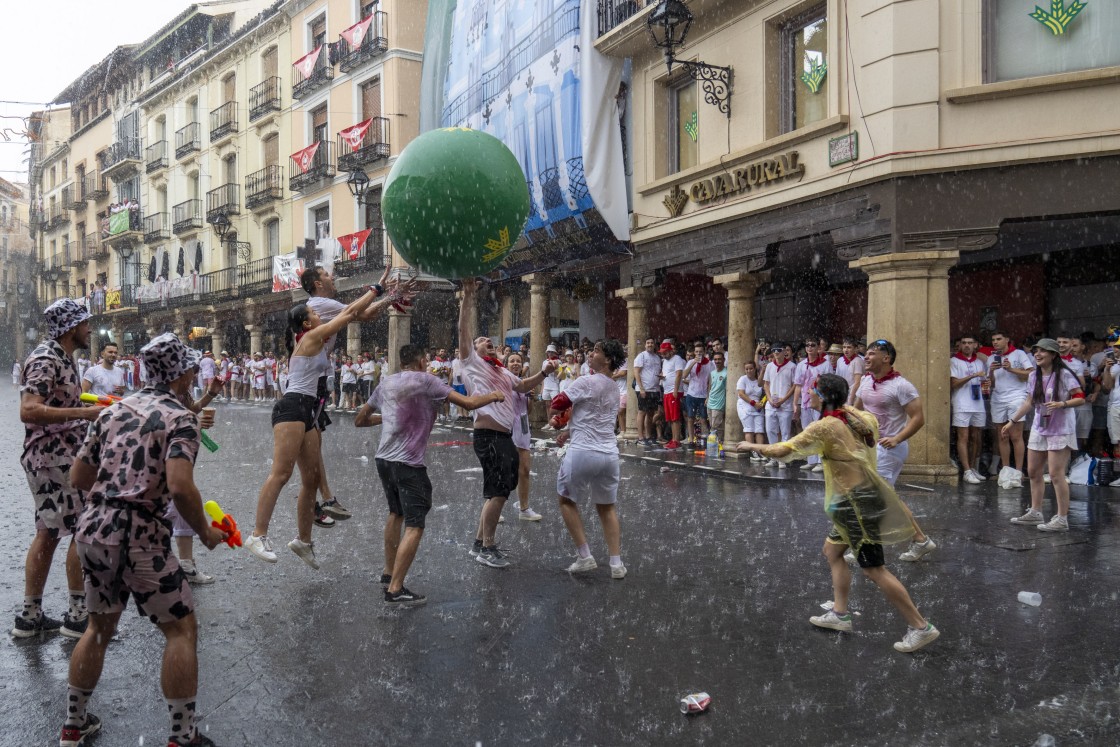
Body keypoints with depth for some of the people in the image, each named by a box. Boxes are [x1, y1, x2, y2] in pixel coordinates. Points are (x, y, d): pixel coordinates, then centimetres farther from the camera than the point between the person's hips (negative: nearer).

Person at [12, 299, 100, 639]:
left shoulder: (62, 357, 14)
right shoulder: (45, 359, -16)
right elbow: (29, 410, -27)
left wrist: (95, 406, 13)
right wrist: (85, 413, -29)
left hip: (59, 456, 10)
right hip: (55, 457, -10)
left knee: (48, 533, 13)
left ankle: (30, 616, 21)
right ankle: (77, 616, 4)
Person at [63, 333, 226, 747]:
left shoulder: (113, 410, 12)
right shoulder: (180, 417, -10)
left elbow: (79, 476, 15)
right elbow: (180, 487, -23)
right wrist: (205, 532, -9)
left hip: (92, 528, 8)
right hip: (138, 535, -8)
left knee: (100, 626, 24)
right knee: (181, 629, 4)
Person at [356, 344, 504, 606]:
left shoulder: (386, 383, 12)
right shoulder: (425, 380, -6)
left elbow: (360, 420, 21)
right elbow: (468, 403, -11)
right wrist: (493, 396, 7)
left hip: (383, 459, 8)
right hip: (408, 464, -8)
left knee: (396, 514, 26)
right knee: (414, 527, -4)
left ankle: (389, 573, 35)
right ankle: (395, 590, -8)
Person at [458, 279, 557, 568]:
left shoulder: (502, 371, 23)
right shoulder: (472, 361, 1)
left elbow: (523, 386, 30)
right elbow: (463, 331, -8)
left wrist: (543, 373, 13)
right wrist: (467, 299, -13)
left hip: (505, 437, 9)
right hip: (488, 436, -9)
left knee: (496, 492, 14)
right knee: (498, 491, -8)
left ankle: (480, 543, 26)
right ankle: (488, 548, 3)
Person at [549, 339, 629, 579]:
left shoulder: (586, 382, -9)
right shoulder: (614, 389, 15)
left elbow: (556, 404, -6)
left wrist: (558, 417, 15)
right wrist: (569, 431, 23)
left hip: (582, 453, -6)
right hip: (609, 454, 6)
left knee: (567, 501, 14)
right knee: (606, 507, 17)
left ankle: (585, 557, 8)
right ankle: (616, 564, 11)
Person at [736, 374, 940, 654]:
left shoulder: (825, 426, -18)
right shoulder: (858, 417, 3)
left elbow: (781, 451, -17)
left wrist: (753, 446, 1)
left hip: (857, 501, -9)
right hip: (858, 497, 9)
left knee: (873, 568, -2)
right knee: (832, 550, 19)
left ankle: (921, 627, 5)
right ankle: (840, 614, 26)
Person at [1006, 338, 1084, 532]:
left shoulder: (1064, 375, -12)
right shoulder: (1033, 376, 7)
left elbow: (1080, 398, -13)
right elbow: (1029, 402, 16)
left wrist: (1061, 404, -29)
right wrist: (1012, 421, 18)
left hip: (1060, 430, -7)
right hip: (1039, 428, 7)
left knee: (1056, 474, -9)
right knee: (1033, 471, 11)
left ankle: (1062, 519, -2)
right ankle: (1035, 513, 23)